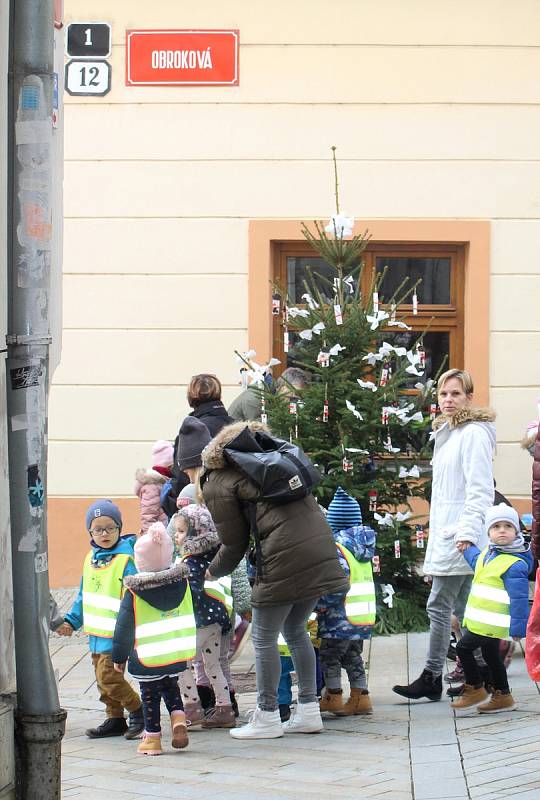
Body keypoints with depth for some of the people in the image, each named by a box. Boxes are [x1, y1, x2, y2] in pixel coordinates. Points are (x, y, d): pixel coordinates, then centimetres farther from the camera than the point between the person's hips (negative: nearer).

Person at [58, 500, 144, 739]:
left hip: (117, 635, -8)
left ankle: (137, 710, 4)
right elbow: (84, 595, 22)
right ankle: (115, 720, 23)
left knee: (107, 675, -11)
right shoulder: (92, 558, 11)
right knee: (102, 678, 12)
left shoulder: (126, 559, -14)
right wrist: (71, 621, 23)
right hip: (96, 633, 8)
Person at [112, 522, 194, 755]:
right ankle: (179, 719, 5)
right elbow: (189, 618, 9)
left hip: (147, 658, -4)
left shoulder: (134, 593, -14)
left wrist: (119, 657, 2)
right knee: (171, 687, 24)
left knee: (150, 696, 8)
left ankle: (152, 739, 11)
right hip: (178, 654, 4)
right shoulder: (182, 582, -4)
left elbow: (124, 627, -7)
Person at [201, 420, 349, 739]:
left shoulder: (217, 485, 4)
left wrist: (212, 573, 22)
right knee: (296, 631, 21)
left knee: (264, 637, 6)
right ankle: (309, 710, 22)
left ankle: (267, 718, 11)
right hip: (321, 548, 8)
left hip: (284, 557, -7)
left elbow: (235, 544, 4)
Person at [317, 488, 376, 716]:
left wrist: (320, 605, -14)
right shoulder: (363, 545, 11)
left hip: (341, 617, -8)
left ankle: (333, 697, 6)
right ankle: (360, 697, 16)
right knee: (353, 658, 16)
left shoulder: (337, 547, -15)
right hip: (364, 616, 8)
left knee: (330, 656, 5)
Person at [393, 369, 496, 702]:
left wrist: (467, 534, -23)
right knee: (463, 609, 8)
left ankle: (432, 678, -5)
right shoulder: (447, 434, 19)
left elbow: (480, 490, -17)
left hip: (461, 536, -9)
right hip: (446, 535, 9)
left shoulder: (474, 434, -11)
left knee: (440, 606, -8)